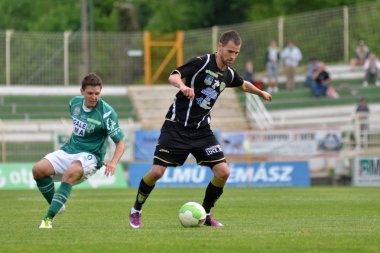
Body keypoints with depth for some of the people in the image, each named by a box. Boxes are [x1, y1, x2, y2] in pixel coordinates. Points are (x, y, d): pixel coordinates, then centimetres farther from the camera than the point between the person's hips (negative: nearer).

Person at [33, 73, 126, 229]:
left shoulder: (107, 113, -14)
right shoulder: (74, 103, 3)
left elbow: (120, 141, -12)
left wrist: (113, 163, -27)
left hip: (90, 156, -6)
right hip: (69, 150, 6)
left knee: (70, 173, -38)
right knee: (38, 169, -17)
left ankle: (49, 218, -36)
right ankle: (57, 206, 3)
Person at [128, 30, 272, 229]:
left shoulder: (229, 74, 7)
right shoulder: (201, 63, -13)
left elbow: (243, 85, 31)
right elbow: (173, 76, -25)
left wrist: (260, 92, 45)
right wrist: (183, 86, -45)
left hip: (201, 130, 6)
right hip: (177, 126, -6)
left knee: (223, 172, -9)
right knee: (157, 171, -12)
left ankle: (205, 214, 11)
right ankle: (136, 211, 11)